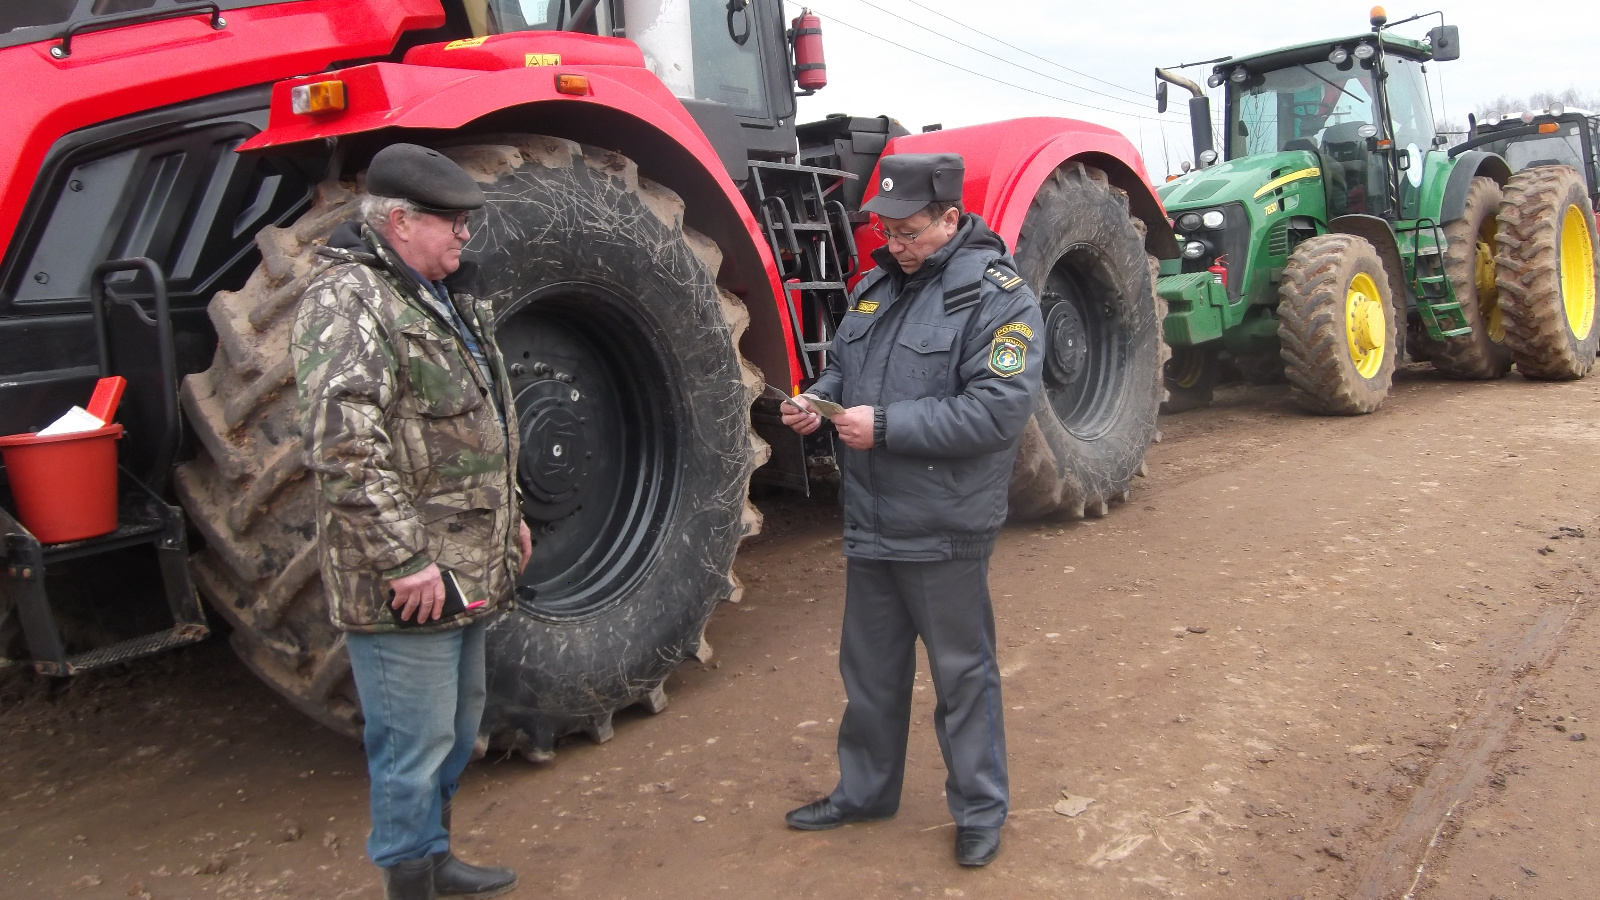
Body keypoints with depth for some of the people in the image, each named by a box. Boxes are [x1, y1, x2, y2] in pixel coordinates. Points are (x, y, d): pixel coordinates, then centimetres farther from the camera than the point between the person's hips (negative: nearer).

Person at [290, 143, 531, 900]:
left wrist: (507, 515, 22)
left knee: (456, 726, 21)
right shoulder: (348, 302, -17)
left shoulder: (438, 297, 15)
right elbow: (342, 446, -27)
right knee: (415, 744, 1)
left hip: (463, 572, 10)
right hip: (409, 584, -10)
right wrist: (404, 561, -26)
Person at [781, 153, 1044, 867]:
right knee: (870, 666, 20)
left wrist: (886, 426, -24)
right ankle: (864, 790, 38)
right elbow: (843, 366, 21)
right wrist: (817, 403, -2)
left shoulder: (996, 296, -13)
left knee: (961, 673, 8)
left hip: (943, 531, -7)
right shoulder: (879, 284, 10)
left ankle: (980, 809, 26)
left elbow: (999, 409, -23)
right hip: (870, 521, 7)